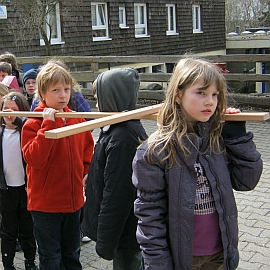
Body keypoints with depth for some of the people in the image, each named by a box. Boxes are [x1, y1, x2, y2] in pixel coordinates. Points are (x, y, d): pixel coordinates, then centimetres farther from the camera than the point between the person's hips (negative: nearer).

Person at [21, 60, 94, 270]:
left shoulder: (78, 120, 2)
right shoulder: (33, 124, -13)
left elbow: (87, 149, 17)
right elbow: (34, 159, -27)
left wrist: (86, 172, 3)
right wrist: (49, 124, -28)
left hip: (73, 199, 5)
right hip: (45, 202, -5)